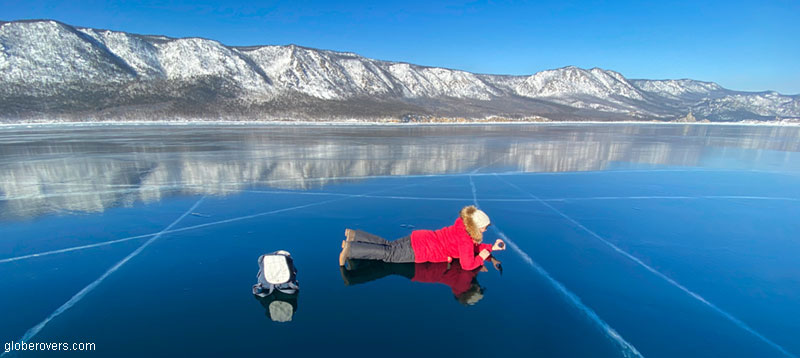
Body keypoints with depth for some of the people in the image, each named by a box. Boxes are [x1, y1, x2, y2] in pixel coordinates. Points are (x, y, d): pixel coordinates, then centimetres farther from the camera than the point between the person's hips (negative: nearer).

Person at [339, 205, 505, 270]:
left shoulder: (462, 227, 10)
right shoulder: (465, 239, -18)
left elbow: (473, 247, 25)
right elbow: (467, 265, -21)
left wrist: (491, 247, 16)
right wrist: (481, 257, -3)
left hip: (419, 239, 8)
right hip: (419, 250, -8)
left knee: (388, 246, 13)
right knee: (389, 254, -10)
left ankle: (354, 236, 13)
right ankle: (350, 249, -16)